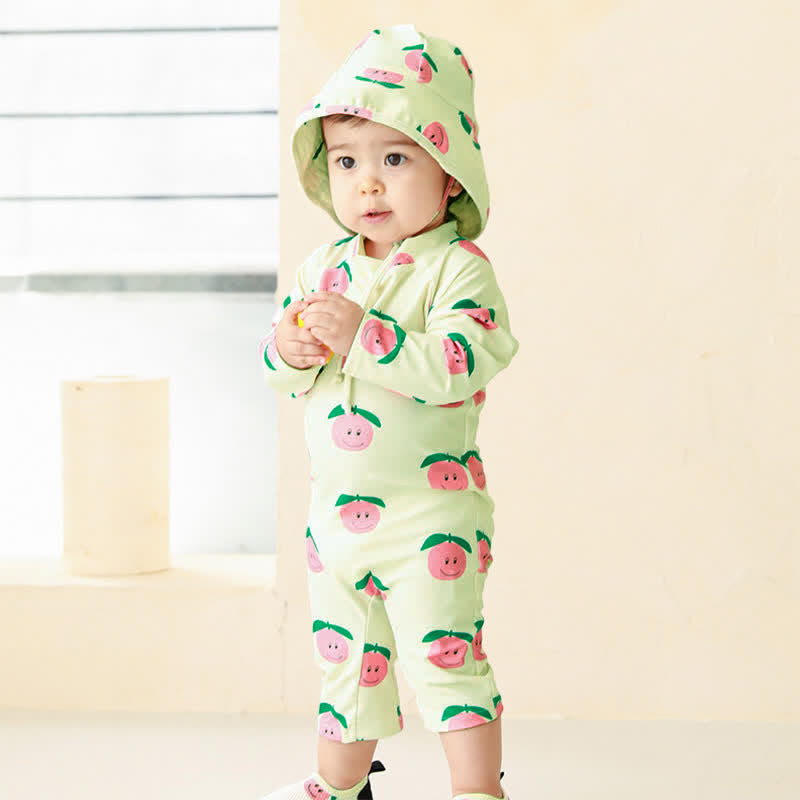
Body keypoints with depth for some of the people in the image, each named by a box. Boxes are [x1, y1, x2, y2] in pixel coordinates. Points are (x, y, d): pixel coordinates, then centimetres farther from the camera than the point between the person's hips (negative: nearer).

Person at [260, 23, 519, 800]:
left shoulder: (458, 266, -13)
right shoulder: (324, 266, 6)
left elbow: (458, 364, -27)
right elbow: (279, 369, 10)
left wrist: (363, 335, -34)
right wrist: (290, 350, -14)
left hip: (430, 509, -7)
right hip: (336, 506, 7)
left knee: (443, 653, -8)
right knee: (345, 656, 20)